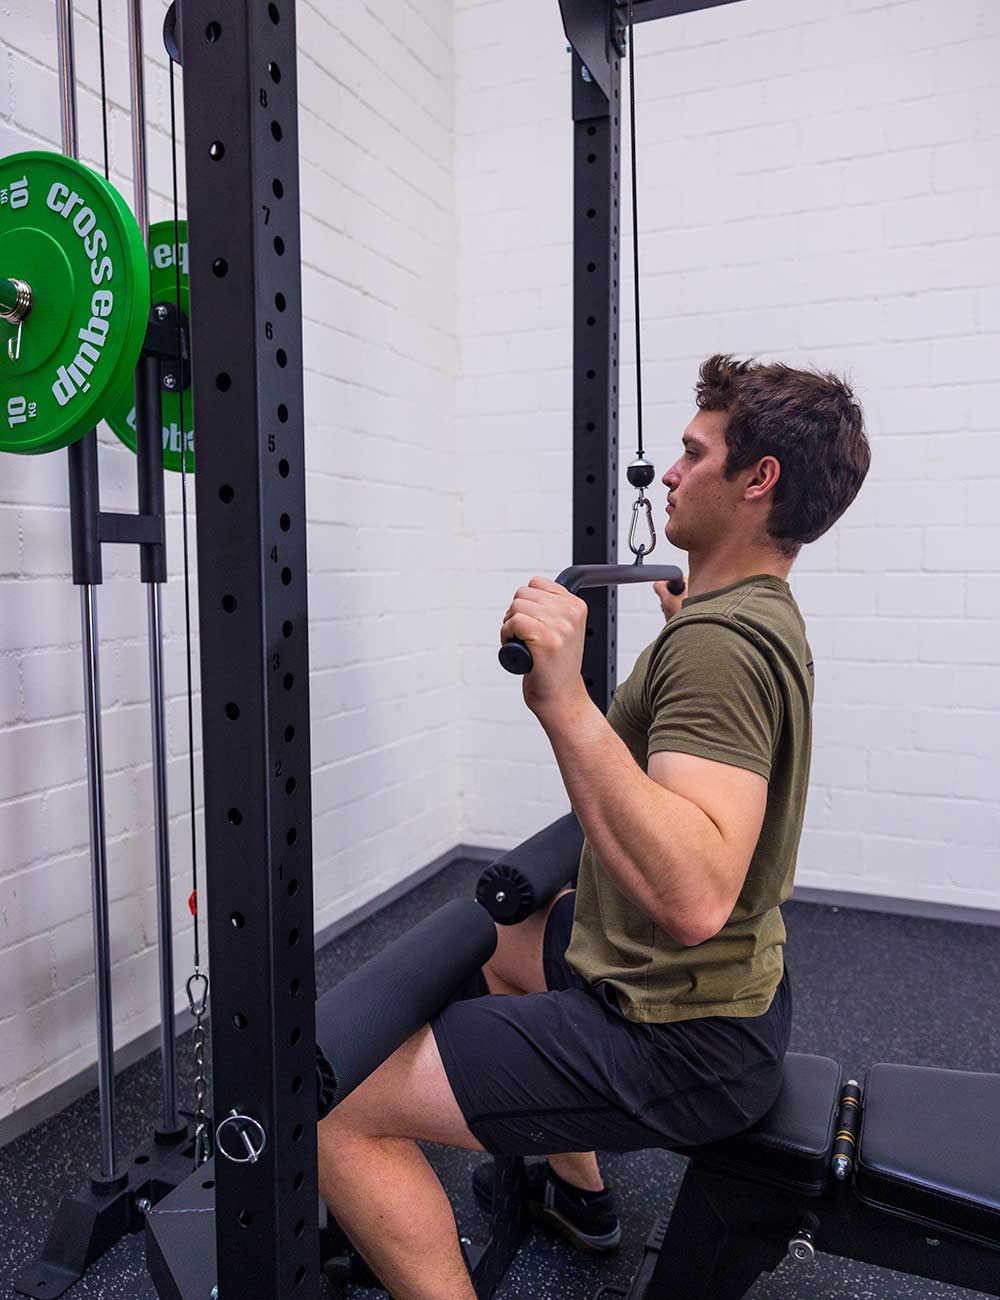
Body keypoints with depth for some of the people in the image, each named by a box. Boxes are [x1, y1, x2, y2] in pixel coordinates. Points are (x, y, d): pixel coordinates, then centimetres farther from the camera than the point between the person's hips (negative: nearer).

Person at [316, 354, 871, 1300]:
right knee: (494, 944, 33)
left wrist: (564, 702, -42)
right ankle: (575, 1193, 44)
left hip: (678, 1043, -10)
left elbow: (693, 899, -40)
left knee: (333, 1110, -12)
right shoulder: (757, 613, 6)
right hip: (724, 991, 10)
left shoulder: (716, 642, -26)